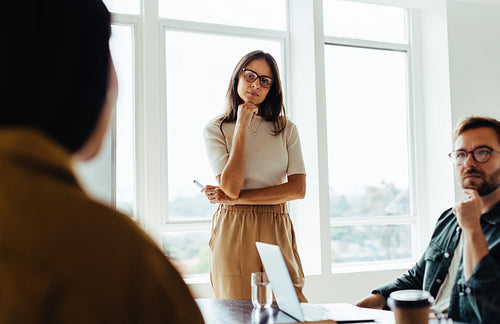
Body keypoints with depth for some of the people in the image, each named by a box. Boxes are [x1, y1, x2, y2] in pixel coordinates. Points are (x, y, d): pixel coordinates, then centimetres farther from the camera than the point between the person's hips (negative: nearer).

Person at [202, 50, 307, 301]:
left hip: (277, 232, 2)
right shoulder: (216, 130, 2)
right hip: (234, 231, -2)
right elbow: (231, 186, -13)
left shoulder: (286, 129, 8)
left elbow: (298, 189, -3)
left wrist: (236, 198, -9)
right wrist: (242, 127, -10)